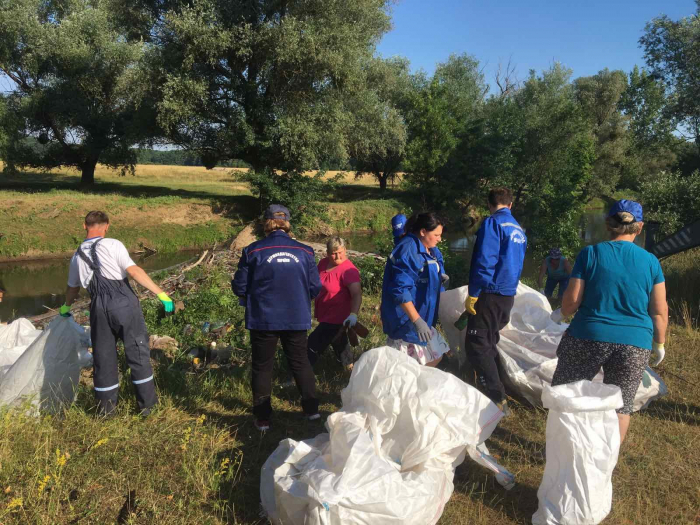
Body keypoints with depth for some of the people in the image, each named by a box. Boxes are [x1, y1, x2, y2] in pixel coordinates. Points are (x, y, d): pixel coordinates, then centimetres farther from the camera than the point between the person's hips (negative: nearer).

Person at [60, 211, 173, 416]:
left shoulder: (77, 256, 14)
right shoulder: (112, 245, -4)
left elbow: (73, 287, 29)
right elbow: (134, 271, -15)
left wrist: (66, 307, 50)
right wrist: (161, 293, -16)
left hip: (99, 308, 5)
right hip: (124, 303, -5)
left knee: (103, 357, 15)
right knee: (138, 352, 6)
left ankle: (106, 407, 25)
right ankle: (147, 403, 13)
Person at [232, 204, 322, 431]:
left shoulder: (253, 251, -9)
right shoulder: (305, 251, -3)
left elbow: (239, 287, -5)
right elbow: (315, 288, 0)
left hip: (263, 319, -1)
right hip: (296, 319, 2)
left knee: (262, 367, 14)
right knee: (300, 362, 20)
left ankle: (262, 418, 21)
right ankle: (312, 409, 26)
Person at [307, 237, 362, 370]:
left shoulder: (348, 270, -25)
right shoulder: (323, 263, -2)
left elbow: (357, 293, -36)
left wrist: (353, 314, -50)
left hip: (336, 318, -9)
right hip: (326, 315, 9)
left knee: (313, 346, -9)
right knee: (339, 342, 28)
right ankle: (349, 365, 50)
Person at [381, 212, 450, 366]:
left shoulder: (431, 250, 8)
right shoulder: (408, 250, -22)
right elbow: (400, 290, -28)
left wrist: (440, 278, -3)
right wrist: (417, 321, -30)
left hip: (422, 315, 10)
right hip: (406, 319, -10)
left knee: (434, 357, 18)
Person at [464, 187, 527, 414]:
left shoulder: (492, 223, -11)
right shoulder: (519, 230, 15)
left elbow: (484, 262, -20)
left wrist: (472, 294, -16)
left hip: (490, 294, -9)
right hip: (508, 295, 9)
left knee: (476, 346, -4)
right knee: (489, 344, 20)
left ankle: (498, 401, -5)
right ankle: (495, 393, 31)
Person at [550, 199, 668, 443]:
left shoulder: (590, 253, -5)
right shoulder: (651, 261, 2)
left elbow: (573, 300, -6)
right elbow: (660, 311, 4)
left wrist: (560, 313, 14)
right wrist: (659, 343, 18)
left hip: (588, 337, -2)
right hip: (635, 344, 2)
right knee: (620, 404, 15)